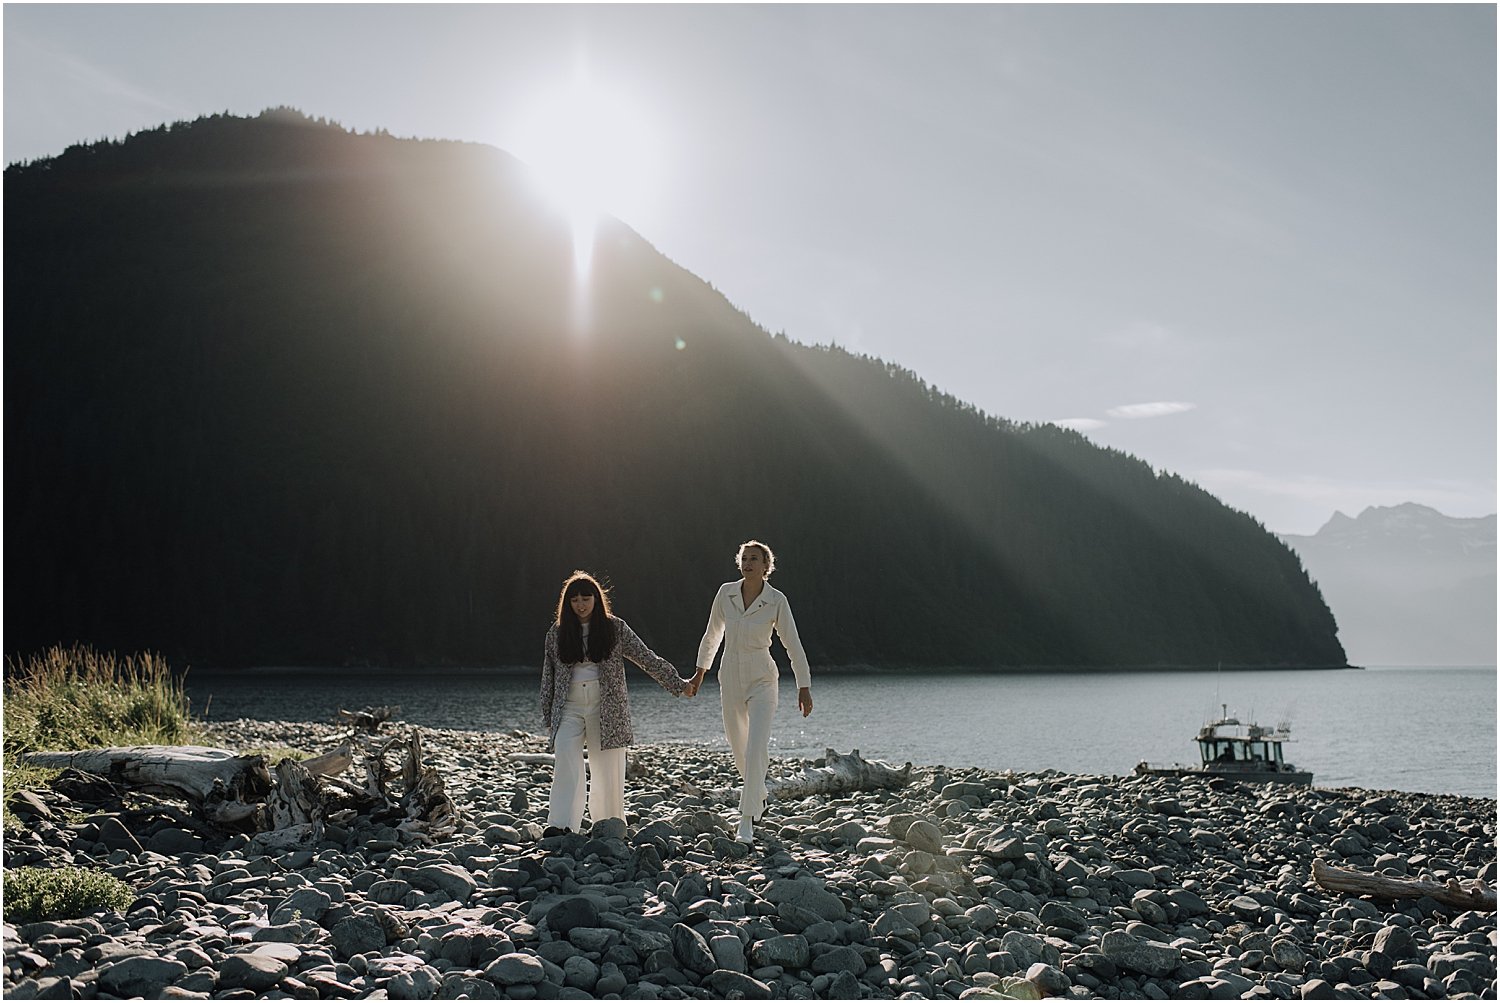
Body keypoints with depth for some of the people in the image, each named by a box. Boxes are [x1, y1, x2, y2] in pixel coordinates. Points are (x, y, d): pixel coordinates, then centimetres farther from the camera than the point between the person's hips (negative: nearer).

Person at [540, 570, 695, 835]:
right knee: (565, 760, -19)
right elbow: (548, 676, 13)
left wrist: (678, 684, 2)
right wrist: (548, 718, 12)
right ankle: (561, 825, -25)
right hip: (569, 710, 1)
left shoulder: (615, 628, 3)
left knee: (608, 772, 0)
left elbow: (647, 658, 5)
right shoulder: (557, 633, 8)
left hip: (607, 711, -1)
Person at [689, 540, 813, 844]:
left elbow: (793, 645, -5)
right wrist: (700, 671, 22)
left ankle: (747, 824, -11)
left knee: (755, 749, -16)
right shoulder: (726, 592, 1)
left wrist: (804, 687, -7)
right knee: (738, 746, 15)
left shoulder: (776, 601, -8)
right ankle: (759, 795, 43)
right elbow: (713, 634, 15)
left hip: (762, 679, -4)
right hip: (730, 678, 4)